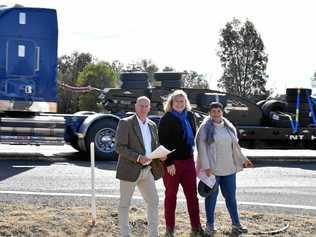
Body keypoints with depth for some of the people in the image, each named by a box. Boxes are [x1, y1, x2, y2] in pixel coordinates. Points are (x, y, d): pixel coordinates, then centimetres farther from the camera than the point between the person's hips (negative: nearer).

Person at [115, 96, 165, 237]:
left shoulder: (152, 125, 12)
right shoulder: (125, 123, -8)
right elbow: (119, 147, -14)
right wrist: (138, 157, -23)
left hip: (148, 170, 7)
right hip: (130, 170, -6)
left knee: (153, 201, 10)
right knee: (124, 204, 4)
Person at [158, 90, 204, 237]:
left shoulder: (189, 116, 9)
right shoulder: (166, 119, -8)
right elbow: (163, 143, -11)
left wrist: (191, 154, 11)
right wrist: (169, 163, -16)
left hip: (188, 161, 5)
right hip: (172, 162, -5)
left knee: (192, 194, 7)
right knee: (171, 195, 5)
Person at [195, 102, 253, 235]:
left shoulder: (229, 127, 10)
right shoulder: (205, 128, -6)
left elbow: (235, 146, 20)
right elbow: (202, 148, -10)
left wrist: (243, 159, 22)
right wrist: (206, 166, -17)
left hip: (228, 169, 4)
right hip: (211, 169, -4)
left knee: (231, 197, 9)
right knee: (211, 196, 6)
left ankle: (236, 224, 19)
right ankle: (210, 224, 18)